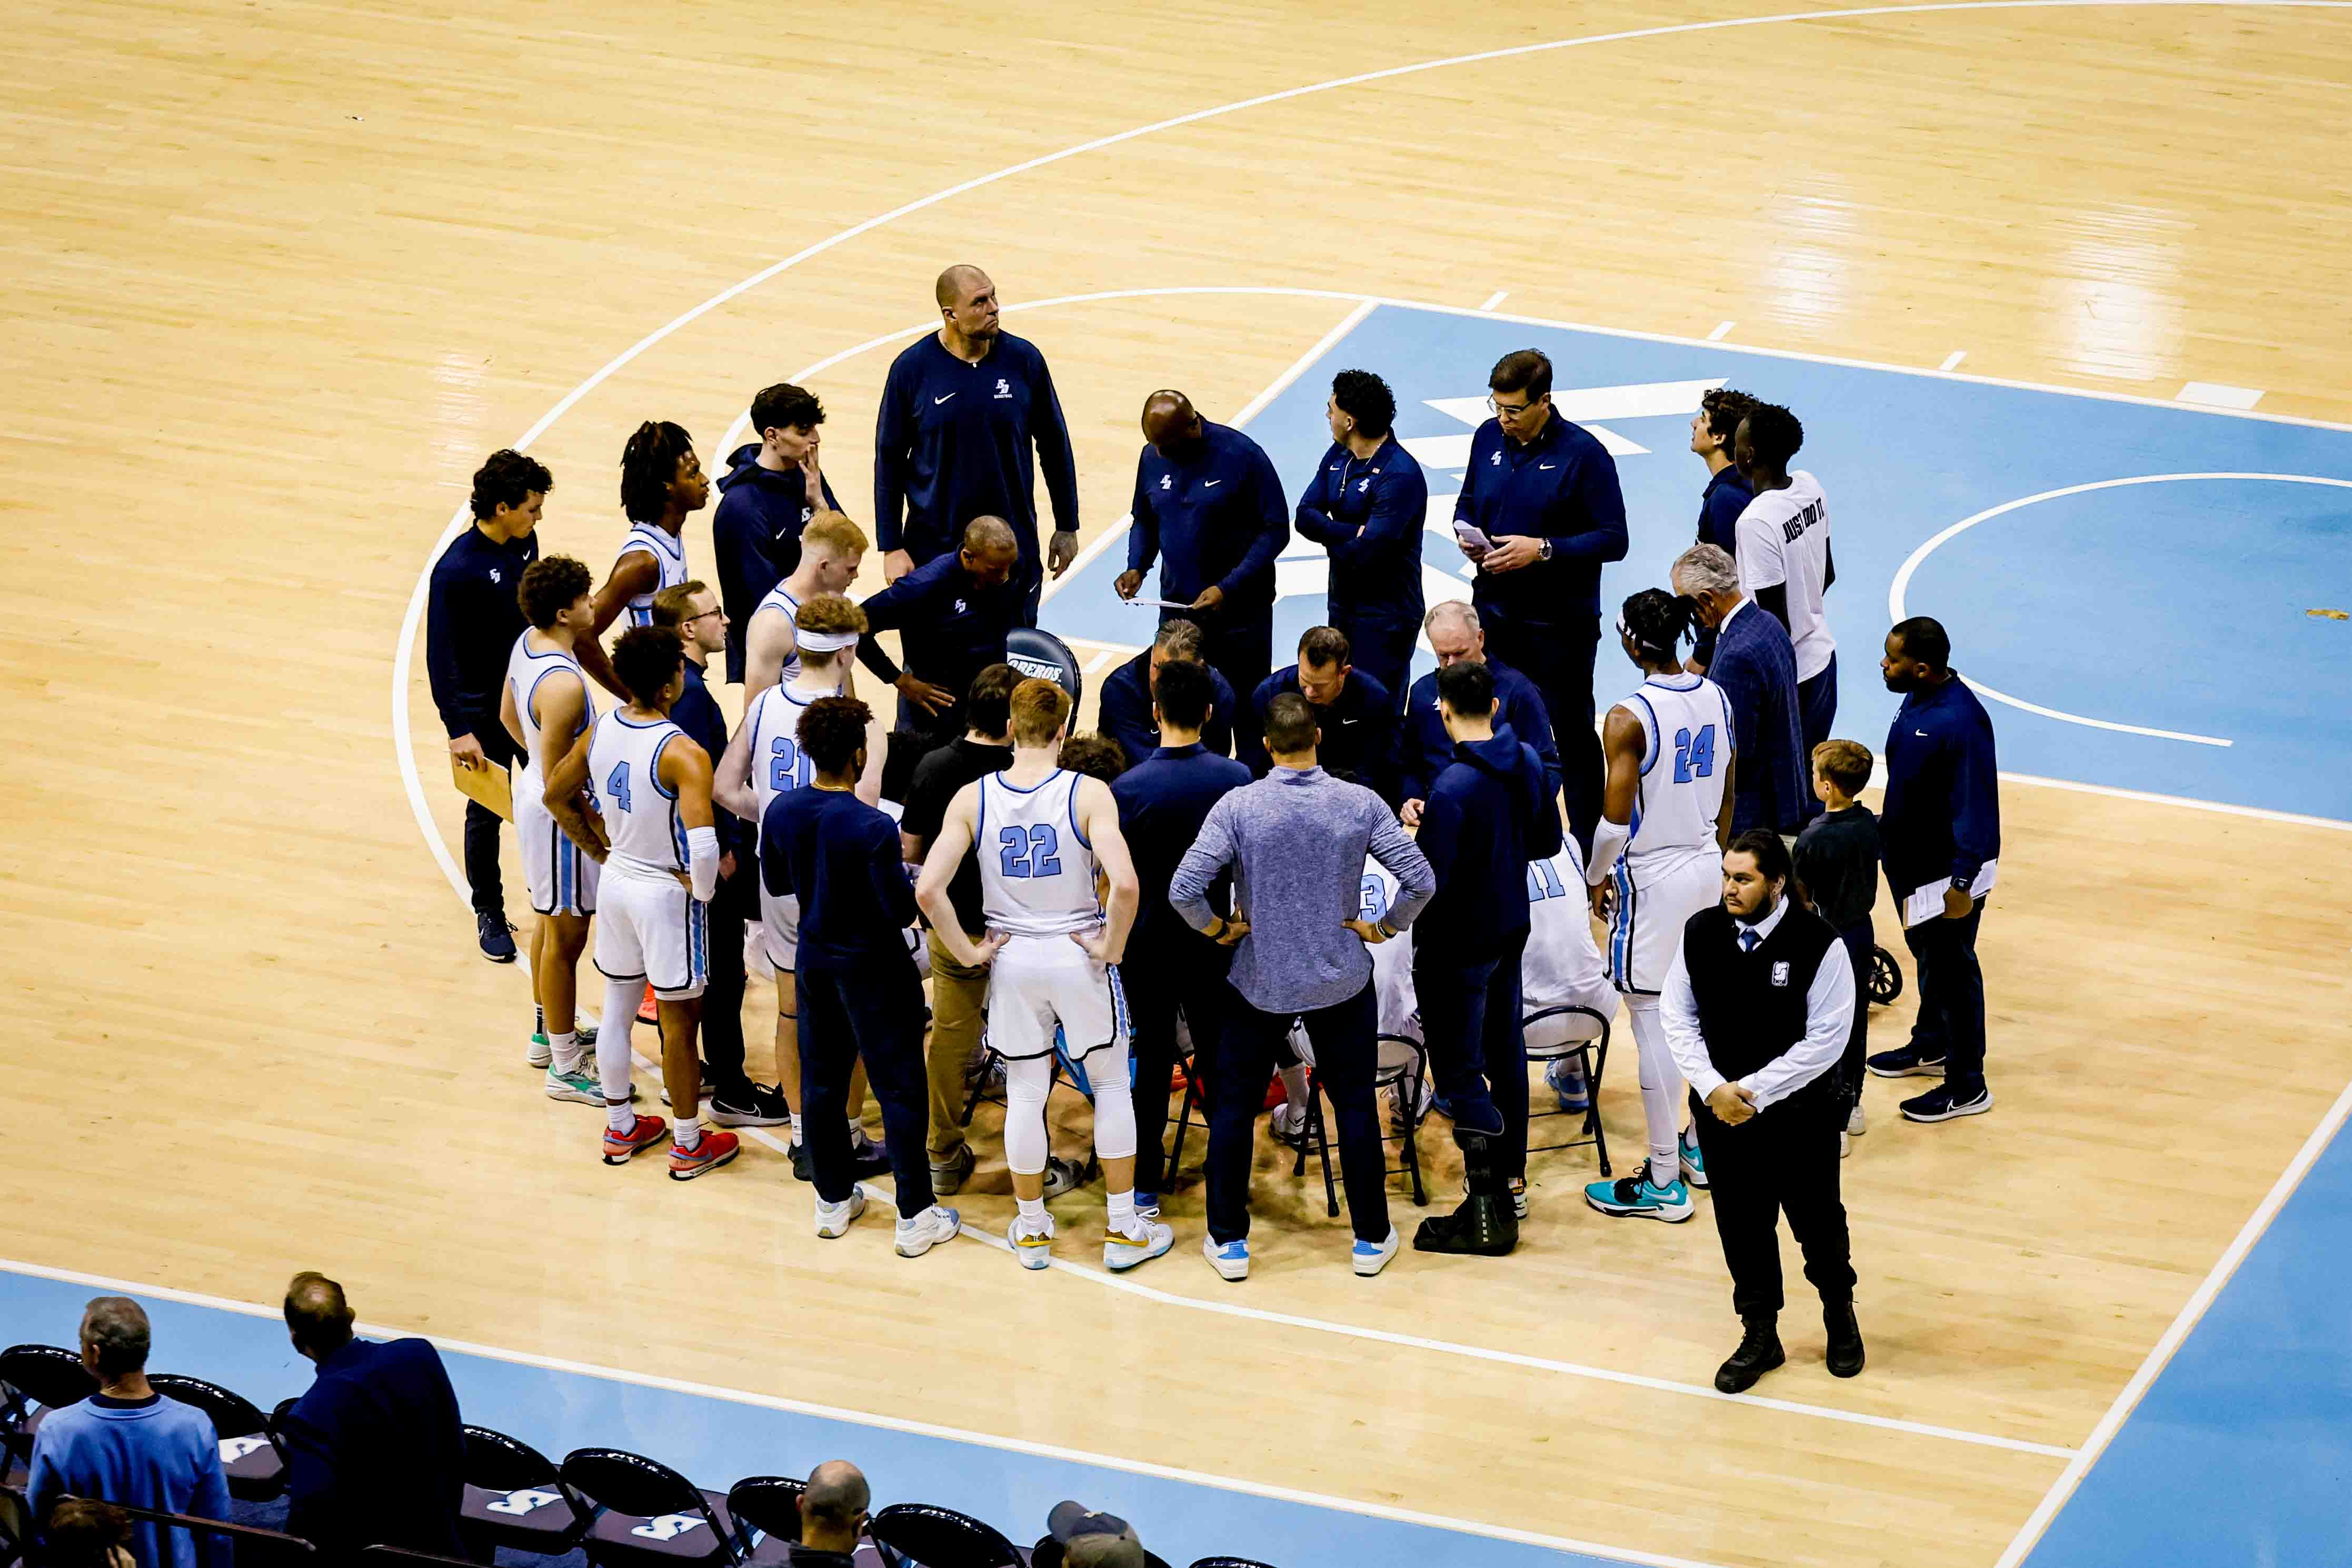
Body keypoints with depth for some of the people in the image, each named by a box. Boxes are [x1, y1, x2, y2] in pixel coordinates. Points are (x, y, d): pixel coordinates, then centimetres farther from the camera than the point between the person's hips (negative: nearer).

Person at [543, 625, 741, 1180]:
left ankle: (620, 1128, 36)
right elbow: (704, 845, -37)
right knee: (680, 1023, 10)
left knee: (617, 1010, 21)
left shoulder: (600, 732, -6)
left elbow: (556, 797, 9)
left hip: (617, 881, 7)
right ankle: (689, 1145, 23)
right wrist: (702, 890, -17)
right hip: (667, 892, -7)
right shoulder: (682, 755, -28)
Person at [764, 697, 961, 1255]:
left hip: (813, 957, 6)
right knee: (900, 1089, 5)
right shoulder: (872, 827, -27)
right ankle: (915, 1217, 10)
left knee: (822, 1082, 18)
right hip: (873, 968, -6)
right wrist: (913, 882, -4)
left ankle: (834, 1200, 29)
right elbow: (900, 910, -23)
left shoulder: (781, 811, -8)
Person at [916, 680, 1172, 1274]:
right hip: (1079, 957, -2)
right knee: (1112, 1085, 15)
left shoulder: (973, 798, -7)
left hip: (1012, 958, 2)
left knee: (1024, 1095, 15)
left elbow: (927, 890, -14)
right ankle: (1124, 1230, 18)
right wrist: (1110, 947, -12)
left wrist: (968, 952, -3)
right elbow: (1124, 884, -28)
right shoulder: (1088, 794, -15)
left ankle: (1031, 1231, 25)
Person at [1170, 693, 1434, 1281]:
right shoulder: (1360, 804, -10)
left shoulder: (1238, 807, -14)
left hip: (1259, 984, -1)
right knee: (1355, 1107, 14)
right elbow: (1420, 880, -13)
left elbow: (1184, 890, -19)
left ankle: (1228, 1243, 17)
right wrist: (1383, 928, 2)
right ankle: (1371, 1239, 20)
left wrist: (1219, 929, -1)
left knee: (1233, 1107, 13)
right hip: (1342, 983, 1)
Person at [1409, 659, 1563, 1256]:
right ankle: (1512, 1178, 35)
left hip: (1459, 944, -8)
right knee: (1506, 1053, 22)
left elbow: (1430, 879, -25)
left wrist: (1418, 832, -8)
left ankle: (1486, 1212, -2)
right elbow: (1548, 842, 10)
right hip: (1512, 932, 8)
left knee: (1461, 1073, -2)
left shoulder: (1454, 788, -26)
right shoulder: (1529, 763, -3)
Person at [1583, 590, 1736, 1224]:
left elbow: (1615, 821, -18)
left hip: (1652, 879, -7)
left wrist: (1598, 879, -1)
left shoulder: (1629, 719, -21)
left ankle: (1663, 1183, 5)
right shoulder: (1717, 698, 1)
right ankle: (1703, 1146, 32)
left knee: (1654, 1027, 0)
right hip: (1707, 866, 7)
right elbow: (1726, 801, 10)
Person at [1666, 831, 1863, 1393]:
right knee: (1741, 1224, 12)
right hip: (1720, 1109, 3)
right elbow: (1677, 1014, 1)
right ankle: (1760, 1338, 30)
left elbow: (1826, 1040, -17)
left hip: (1800, 1113, -3)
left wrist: (1753, 1091, -17)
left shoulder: (1819, 946, -19)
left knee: (1817, 1220, 13)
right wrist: (1714, 1088, -11)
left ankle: (1840, 1314, 41)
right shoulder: (1701, 933, -8)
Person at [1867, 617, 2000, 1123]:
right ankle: (1931, 1048, 46)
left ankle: (1967, 1088, 14)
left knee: (1951, 972, 2)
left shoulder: (1959, 722, -30)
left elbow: (1974, 808, -28)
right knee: (1927, 957, 26)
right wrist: (1887, 825, 24)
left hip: (1948, 873, -9)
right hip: (1912, 862, 9)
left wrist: (1962, 883, -27)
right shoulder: (1917, 700, -1)